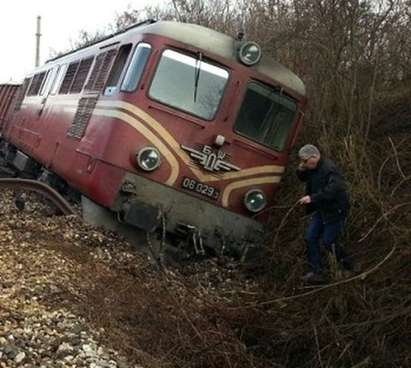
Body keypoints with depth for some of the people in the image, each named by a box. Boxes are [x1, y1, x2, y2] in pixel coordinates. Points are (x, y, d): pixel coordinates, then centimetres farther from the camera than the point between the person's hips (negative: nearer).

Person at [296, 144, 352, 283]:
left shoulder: (329, 169, -24)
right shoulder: (313, 168, 4)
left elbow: (333, 190, -37)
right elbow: (304, 178, 22)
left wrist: (312, 198, -40)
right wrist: (301, 170, -1)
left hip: (335, 211, -9)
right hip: (321, 210, 9)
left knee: (328, 242, -4)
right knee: (310, 238, 3)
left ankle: (348, 265, 22)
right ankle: (316, 272, 9)